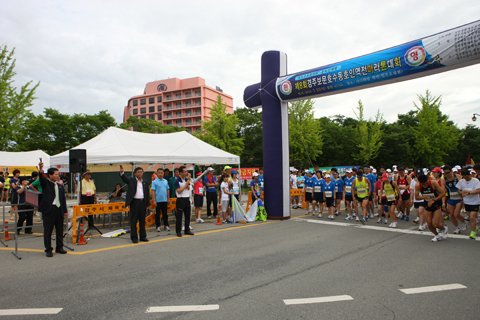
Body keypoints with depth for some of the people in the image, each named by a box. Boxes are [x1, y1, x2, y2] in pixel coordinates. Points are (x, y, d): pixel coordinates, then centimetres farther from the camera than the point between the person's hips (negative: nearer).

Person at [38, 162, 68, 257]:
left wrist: (65, 211, 12)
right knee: (48, 230, 2)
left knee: (60, 230, 11)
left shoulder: (60, 186, 15)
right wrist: (41, 171, -42)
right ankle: (48, 249, 12)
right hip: (49, 209, -5)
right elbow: (41, 179, -22)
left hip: (59, 210, 5)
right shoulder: (46, 183, 2)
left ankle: (59, 247, 23)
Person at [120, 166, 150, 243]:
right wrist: (122, 172, -37)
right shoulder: (131, 180, 3)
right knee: (133, 221, 1)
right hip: (134, 202, -4)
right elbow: (125, 179, -17)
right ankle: (134, 237, 9)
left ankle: (143, 236, 19)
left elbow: (147, 193, 14)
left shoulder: (145, 182, 13)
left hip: (143, 202, 4)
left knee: (142, 221, 10)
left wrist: (148, 204, 9)